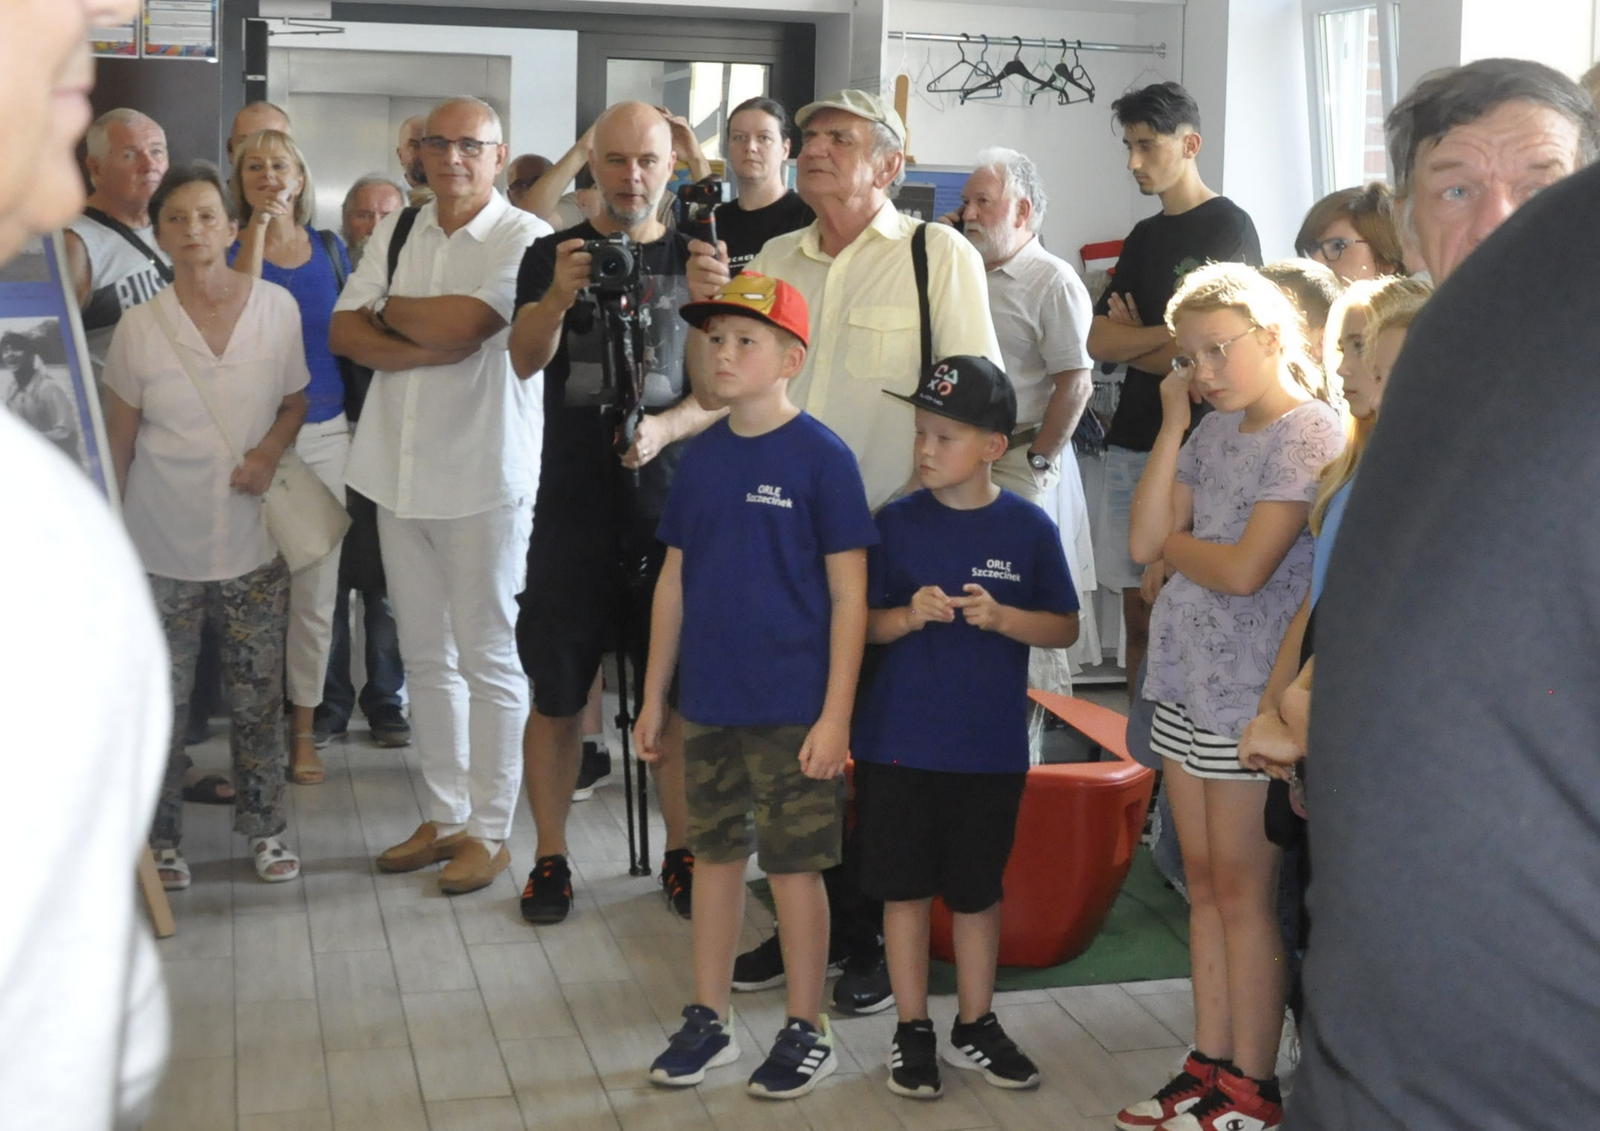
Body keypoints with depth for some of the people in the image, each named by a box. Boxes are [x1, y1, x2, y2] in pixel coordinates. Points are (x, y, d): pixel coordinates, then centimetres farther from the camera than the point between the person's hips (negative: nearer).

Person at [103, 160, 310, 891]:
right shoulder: (140, 326, -5)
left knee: (258, 697, 8)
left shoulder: (278, 308, -3)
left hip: (252, 542, 1)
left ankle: (263, 828, 24)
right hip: (162, 548, -1)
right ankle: (161, 838, 21)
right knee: (162, 701, 6)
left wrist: (268, 452, -10)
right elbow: (117, 442, 1)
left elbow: (295, 403, 10)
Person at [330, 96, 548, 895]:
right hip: (399, 470, 6)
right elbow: (344, 333, 3)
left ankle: (488, 831, 12)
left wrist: (389, 309, -2)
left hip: (484, 477, -6)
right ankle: (444, 816, 25)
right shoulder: (396, 231, 11)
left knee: (488, 659, 2)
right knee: (425, 657, 13)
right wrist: (427, 349, -13)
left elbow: (460, 323, -20)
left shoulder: (524, 238, -7)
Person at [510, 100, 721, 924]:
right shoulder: (553, 255, 6)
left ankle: (681, 855, 18)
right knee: (556, 694, 3)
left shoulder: (696, 259, 8)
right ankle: (550, 859, 17)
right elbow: (525, 359, -9)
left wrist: (663, 430, -16)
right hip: (573, 507, 0)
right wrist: (558, 298, -29)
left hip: (671, 505, 0)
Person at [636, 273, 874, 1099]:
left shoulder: (821, 458, -10)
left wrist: (835, 713, -14)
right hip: (709, 704, 5)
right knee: (714, 853, 14)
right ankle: (708, 1022, 28)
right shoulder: (701, 456, 6)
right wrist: (654, 695, 12)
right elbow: (674, 581, 12)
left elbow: (848, 595, -10)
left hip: (792, 708, -5)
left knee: (794, 865, 5)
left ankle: (806, 1032, 20)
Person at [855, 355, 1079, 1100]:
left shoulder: (1028, 528, -4)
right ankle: (912, 1030, 23)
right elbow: (863, 624, 2)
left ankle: (975, 1026, 29)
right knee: (904, 887, 8)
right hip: (897, 742, 0)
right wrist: (911, 615, -18)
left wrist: (1001, 616, -16)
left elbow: (1065, 628, 1)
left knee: (976, 891, 13)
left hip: (990, 748, 0)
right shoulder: (898, 523, -3)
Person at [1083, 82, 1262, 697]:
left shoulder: (1228, 228, -5)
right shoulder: (1145, 236, 18)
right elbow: (1099, 340, 7)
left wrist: (1132, 339, 0)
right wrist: (1164, 333, -8)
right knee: (1138, 617, 9)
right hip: (1131, 441, 7)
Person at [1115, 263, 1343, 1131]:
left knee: (1243, 890, 0)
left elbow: (1244, 569, -19)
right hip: (1185, 680, 7)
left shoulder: (1312, 433, -11)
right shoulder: (1214, 432, 11)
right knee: (1203, 885, 11)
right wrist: (1171, 427, 3)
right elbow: (1143, 543, 4)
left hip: (1250, 693, -7)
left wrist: (1173, 543, -1)